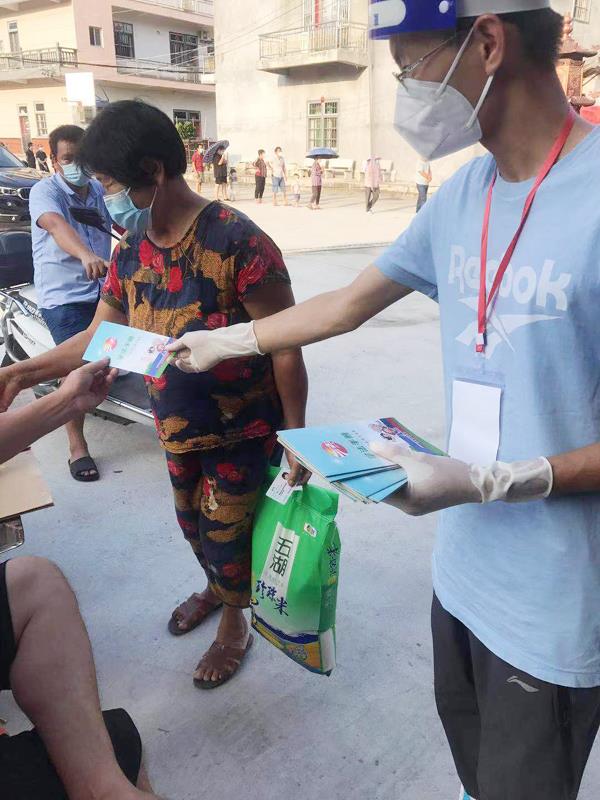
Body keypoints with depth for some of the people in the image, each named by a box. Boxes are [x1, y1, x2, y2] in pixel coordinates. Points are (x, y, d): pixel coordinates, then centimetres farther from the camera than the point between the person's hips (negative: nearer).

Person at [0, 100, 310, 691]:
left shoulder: (236, 240, -24)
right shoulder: (130, 251, -1)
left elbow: (286, 344, -21)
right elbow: (100, 335, 6)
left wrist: (295, 432, -17)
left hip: (240, 429, -6)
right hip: (175, 427, 7)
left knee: (228, 530, 11)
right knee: (194, 523, 25)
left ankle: (234, 625, 40)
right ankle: (215, 587, 56)